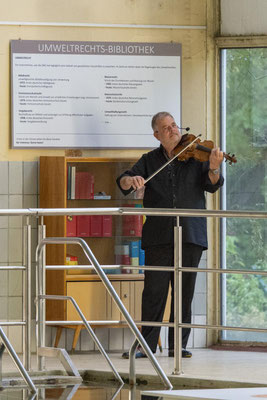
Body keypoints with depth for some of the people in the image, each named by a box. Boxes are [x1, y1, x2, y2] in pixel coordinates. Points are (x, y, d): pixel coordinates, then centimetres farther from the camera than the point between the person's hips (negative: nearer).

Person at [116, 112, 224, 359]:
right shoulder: (150, 160, 11)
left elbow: (212, 185, -1)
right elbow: (123, 184, 4)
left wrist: (213, 169, -23)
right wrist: (130, 180, -21)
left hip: (190, 235, 0)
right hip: (158, 235, 0)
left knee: (184, 292, 3)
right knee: (154, 291, -3)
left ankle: (178, 344, 9)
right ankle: (147, 344, 2)